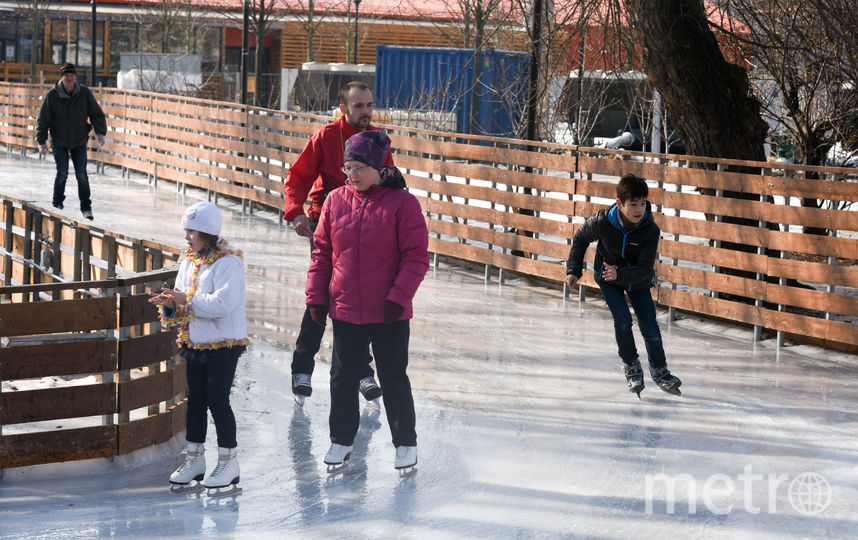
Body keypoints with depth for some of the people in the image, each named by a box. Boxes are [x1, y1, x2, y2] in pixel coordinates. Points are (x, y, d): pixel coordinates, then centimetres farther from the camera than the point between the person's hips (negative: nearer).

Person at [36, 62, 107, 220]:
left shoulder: (84, 93, -4)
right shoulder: (53, 95, -9)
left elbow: (96, 114, 3)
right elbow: (43, 119, -4)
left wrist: (100, 132, -11)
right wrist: (42, 141, -7)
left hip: (79, 142, 1)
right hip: (59, 142, -1)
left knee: (81, 174, -3)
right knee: (62, 173, -5)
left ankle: (86, 207, 6)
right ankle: (57, 205, 13)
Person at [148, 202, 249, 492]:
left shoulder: (228, 262, -16)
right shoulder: (189, 260, 9)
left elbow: (223, 303, -26)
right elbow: (184, 298, 13)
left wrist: (187, 301, -23)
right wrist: (170, 303, -9)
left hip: (223, 343, -8)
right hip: (195, 342, 8)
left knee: (218, 400, -4)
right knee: (195, 400, 13)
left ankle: (228, 461, 8)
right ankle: (194, 459, 23)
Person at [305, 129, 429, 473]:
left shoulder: (402, 203, -8)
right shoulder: (335, 201, 2)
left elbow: (416, 257, -8)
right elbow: (322, 252, 8)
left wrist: (398, 296, -15)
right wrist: (316, 296, 3)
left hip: (389, 314, -3)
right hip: (344, 309, 3)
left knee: (393, 378, 7)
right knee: (343, 377, 10)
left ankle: (405, 442, 21)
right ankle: (341, 440, 24)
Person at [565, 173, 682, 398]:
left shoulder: (651, 230, -30)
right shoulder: (602, 222, -28)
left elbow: (644, 269, -31)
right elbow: (581, 238, -6)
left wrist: (620, 274, -47)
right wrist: (574, 270, -4)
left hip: (638, 280, 1)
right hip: (608, 278, -1)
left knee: (650, 326, -2)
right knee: (623, 320, -17)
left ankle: (659, 369, 21)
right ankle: (631, 366, 6)